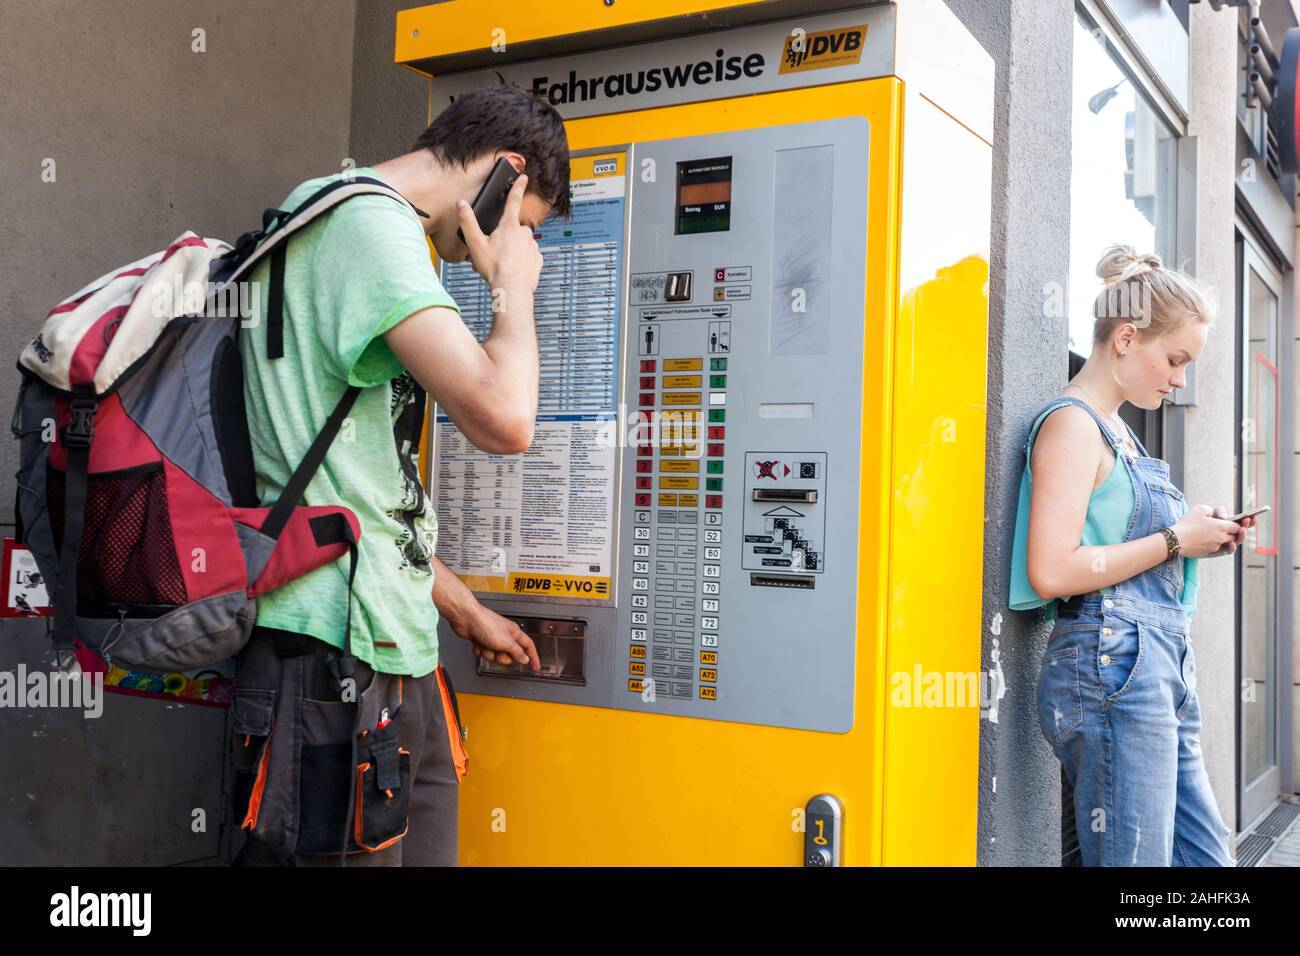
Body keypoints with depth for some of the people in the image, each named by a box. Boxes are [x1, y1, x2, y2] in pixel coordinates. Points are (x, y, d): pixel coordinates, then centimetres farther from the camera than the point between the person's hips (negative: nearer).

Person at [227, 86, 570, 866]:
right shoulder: (372, 223, -11)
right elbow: (502, 419, -24)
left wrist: (464, 610, 29)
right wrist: (515, 284, -5)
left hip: (394, 656, 10)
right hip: (336, 658, -10)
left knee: (424, 848, 13)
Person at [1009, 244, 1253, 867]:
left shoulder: (1116, 429, 20)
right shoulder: (1072, 424, -9)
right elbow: (1051, 573, -20)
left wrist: (1199, 535, 11)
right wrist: (1173, 540, -10)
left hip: (1159, 670, 10)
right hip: (1110, 668, -10)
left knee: (1205, 856, 12)